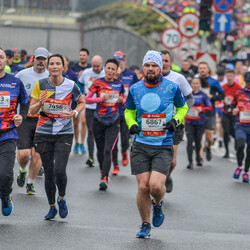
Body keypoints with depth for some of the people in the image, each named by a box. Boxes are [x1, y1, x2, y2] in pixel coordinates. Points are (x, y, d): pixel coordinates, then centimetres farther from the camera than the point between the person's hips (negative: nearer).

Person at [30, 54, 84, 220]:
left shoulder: (71, 86, -5)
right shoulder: (40, 85, -2)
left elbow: (82, 102, 12)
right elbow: (32, 110, 2)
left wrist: (74, 113, -8)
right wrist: (40, 103, -19)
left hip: (64, 133, -2)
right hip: (44, 133, 2)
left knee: (59, 171, -14)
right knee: (48, 173, 4)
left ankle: (62, 198, 15)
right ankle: (52, 207, 21)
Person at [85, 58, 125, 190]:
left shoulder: (119, 85, 5)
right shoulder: (98, 83, -1)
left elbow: (124, 99, 18)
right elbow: (87, 99, -2)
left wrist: (121, 100, -5)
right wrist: (101, 99, -15)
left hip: (114, 121, 0)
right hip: (99, 120, 0)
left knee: (108, 150, -14)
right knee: (100, 150, 10)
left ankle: (105, 178, -18)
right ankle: (103, 171, 34)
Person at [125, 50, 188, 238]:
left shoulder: (172, 87, -2)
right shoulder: (135, 89, 3)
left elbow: (183, 107, 15)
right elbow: (129, 111, 20)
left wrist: (176, 120, -4)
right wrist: (131, 124, 0)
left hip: (163, 146, -2)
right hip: (141, 145, 2)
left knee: (156, 186, -17)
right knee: (143, 186, -3)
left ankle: (157, 204, 20)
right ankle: (145, 225, 17)